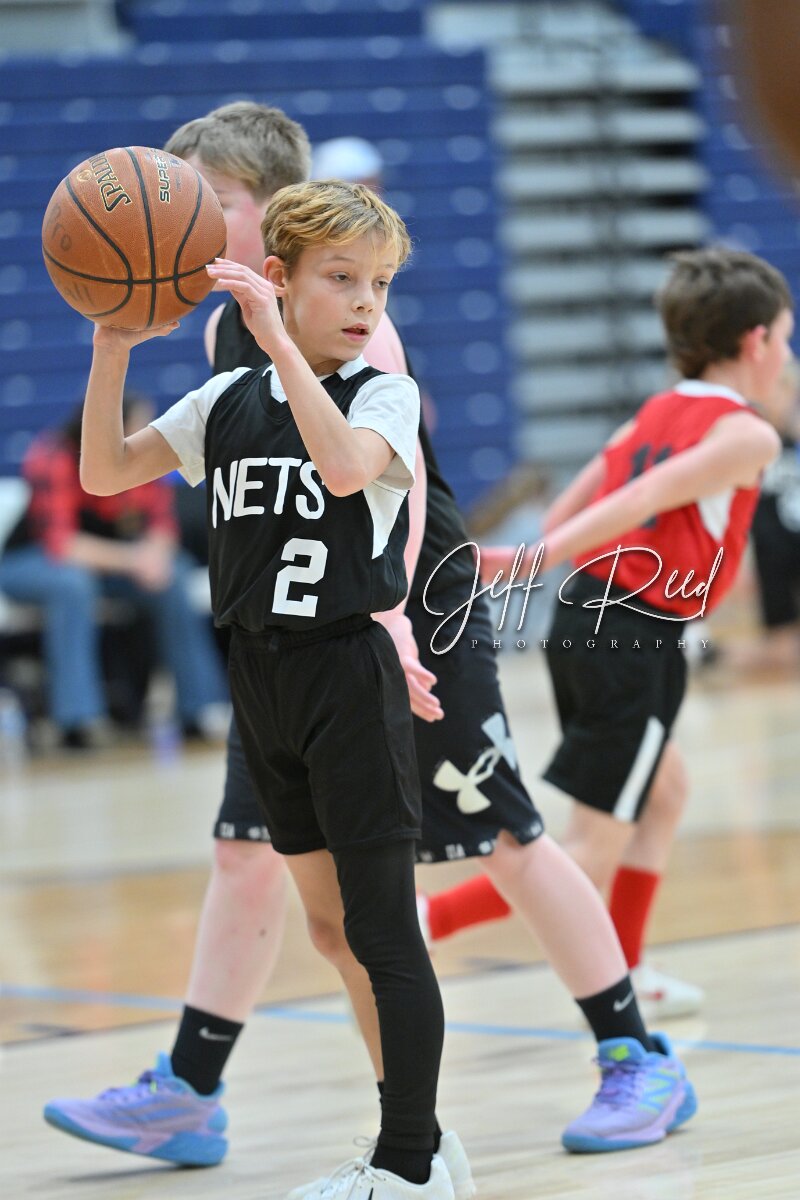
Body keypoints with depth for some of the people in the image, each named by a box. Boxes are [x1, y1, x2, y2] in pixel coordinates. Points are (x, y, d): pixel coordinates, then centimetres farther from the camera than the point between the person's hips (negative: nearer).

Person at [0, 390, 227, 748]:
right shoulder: (53, 459, -27)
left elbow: (160, 522, -7)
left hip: (102, 556, 5)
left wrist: (155, 551, -30)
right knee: (72, 581, -37)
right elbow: (59, 542, -32)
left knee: (172, 574, -20)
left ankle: (199, 708, -15)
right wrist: (129, 558, -40)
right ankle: (75, 719, -36)